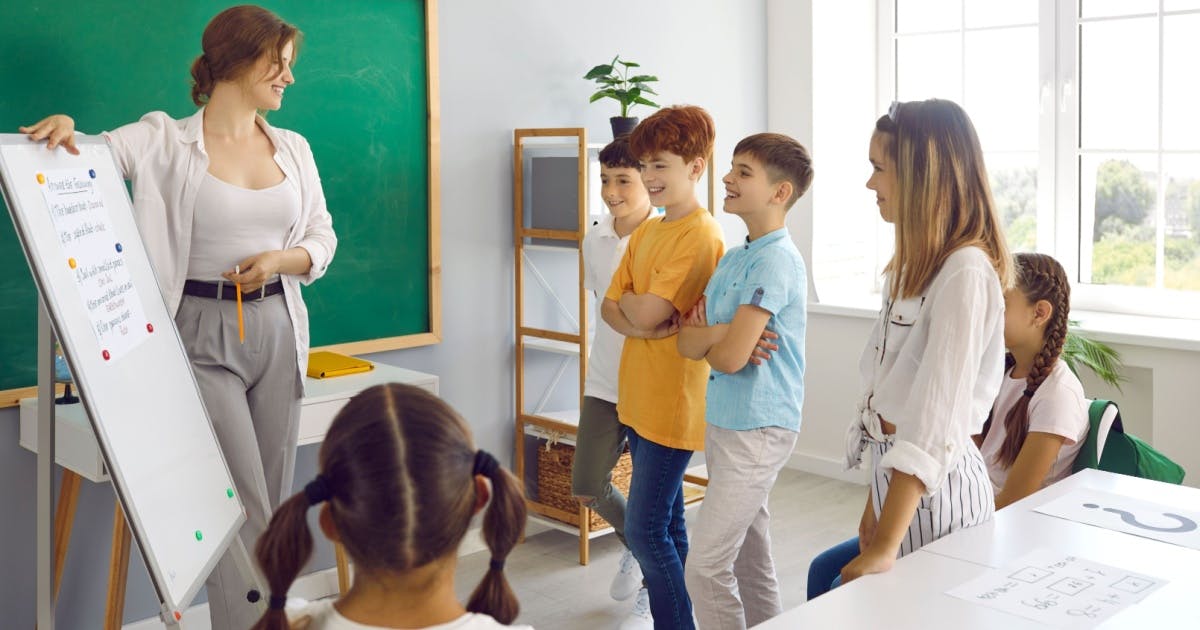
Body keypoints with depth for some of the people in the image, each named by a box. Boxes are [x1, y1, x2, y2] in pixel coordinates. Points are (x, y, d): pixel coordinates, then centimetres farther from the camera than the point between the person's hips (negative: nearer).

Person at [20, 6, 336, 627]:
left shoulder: (293, 148, 10)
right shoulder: (166, 141, -4)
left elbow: (322, 238, 12)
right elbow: (87, 159, -12)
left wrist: (281, 260, -8)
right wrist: (63, 131, -35)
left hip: (279, 331, 5)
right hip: (204, 336, -5)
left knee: (274, 506, 10)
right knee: (243, 510, -8)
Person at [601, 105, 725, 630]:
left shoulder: (700, 236, -17)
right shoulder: (645, 233, 11)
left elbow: (644, 312, -23)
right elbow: (611, 309, 5)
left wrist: (628, 298, -2)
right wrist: (643, 323, -14)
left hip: (672, 403, -9)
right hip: (639, 395, 9)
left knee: (645, 530, -4)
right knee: (666, 522, 17)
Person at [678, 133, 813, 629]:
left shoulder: (776, 260, -17)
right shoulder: (731, 259, 11)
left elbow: (730, 357, -23)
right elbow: (686, 340, 6)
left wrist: (704, 339, -1)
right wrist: (724, 333, -14)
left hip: (757, 428, -9)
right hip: (724, 421, 9)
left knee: (705, 568, -7)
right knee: (751, 558, 16)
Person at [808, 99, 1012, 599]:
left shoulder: (965, 273, -19)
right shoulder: (916, 263, 12)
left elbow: (935, 424, -26)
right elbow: (892, 394, 8)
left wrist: (884, 547, -28)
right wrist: (876, 504, 6)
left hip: (932, 488, -8)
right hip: (894, 475, 8)